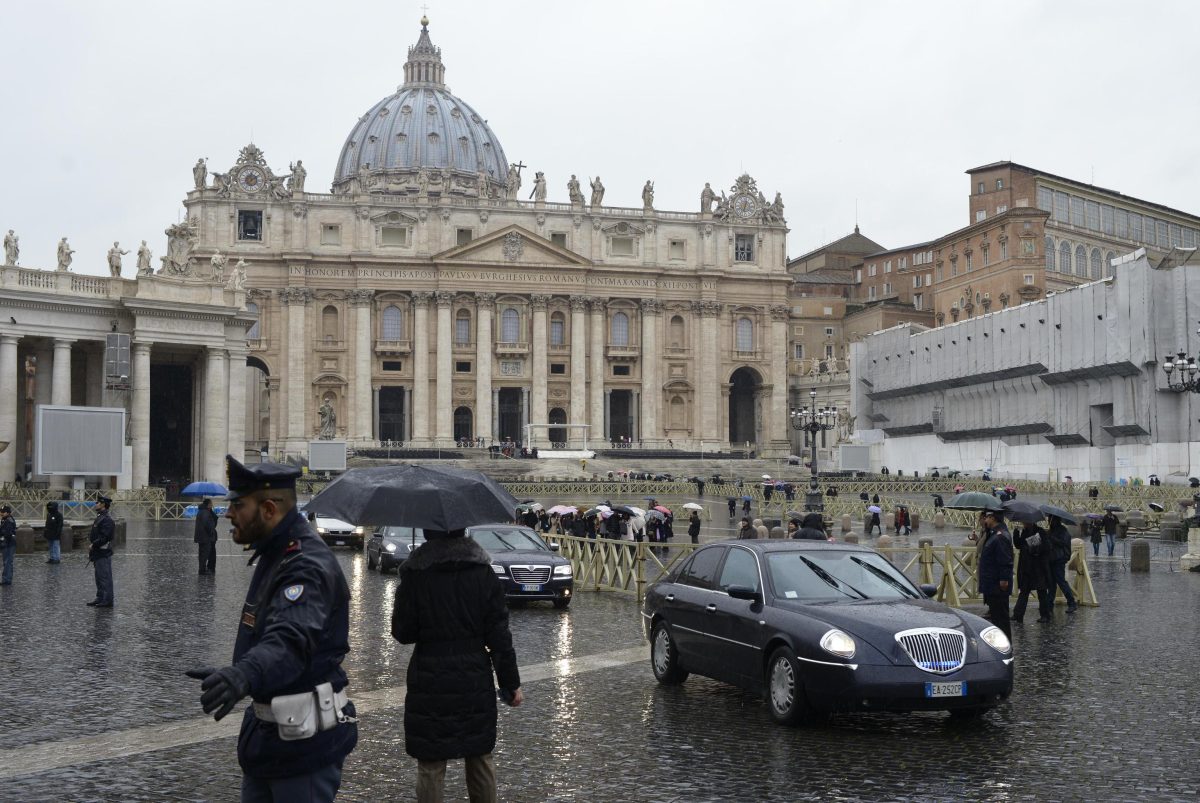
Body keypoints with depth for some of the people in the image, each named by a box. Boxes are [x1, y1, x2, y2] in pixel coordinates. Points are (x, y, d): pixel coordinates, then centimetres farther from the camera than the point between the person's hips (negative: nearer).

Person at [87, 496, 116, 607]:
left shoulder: (106, 519, -16)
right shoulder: (99, 518, 17)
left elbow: (104, 537, -24)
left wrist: (93, 545, -16)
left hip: (103, 553, -11)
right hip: (98, 553, 11)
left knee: (105, 577, -6)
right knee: (99, 577, 15)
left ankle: (107, 600, -3)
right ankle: (100, 598, 22)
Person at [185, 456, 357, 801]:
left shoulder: (308, 566, -24)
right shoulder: (274, 555, 10)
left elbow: (290, 640, -43)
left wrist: (244, 674, -61)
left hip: (304, 743, -10)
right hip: (266, 733, 10)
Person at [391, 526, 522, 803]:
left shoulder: (415, 573, -9)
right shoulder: (483, 571, -3)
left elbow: (403, 633, -5)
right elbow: (499, 634, -4)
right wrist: (511, 683, 2)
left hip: (430, 682, -2)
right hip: (476, 681, 2)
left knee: (430, 765, 6)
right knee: (481, 758, 16)